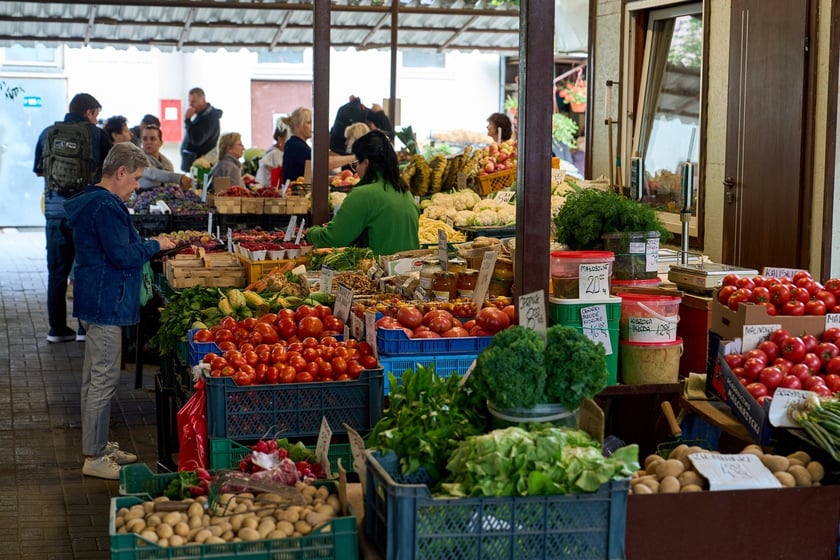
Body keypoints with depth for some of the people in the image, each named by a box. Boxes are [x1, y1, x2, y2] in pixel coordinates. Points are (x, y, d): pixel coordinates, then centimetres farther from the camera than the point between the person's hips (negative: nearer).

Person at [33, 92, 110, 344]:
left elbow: (38, 171, 15)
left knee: (57, 269, 11)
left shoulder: (48, 133, 8)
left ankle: (57, 328, 14)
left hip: (55, 207, 3)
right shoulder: (96, 134, -2)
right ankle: (86, 326, 10)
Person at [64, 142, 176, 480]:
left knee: (95, 377, 18)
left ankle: (97, 446, 29)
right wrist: (155, 245, -9)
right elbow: (123, 255, -23)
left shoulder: (94, 201, 14)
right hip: (106, 303, -12)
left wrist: (147, 245, 13)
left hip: (95, 301, 12)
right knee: (103, 378, -5)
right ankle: (95, 457, 0)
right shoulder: (106, 206, -19)